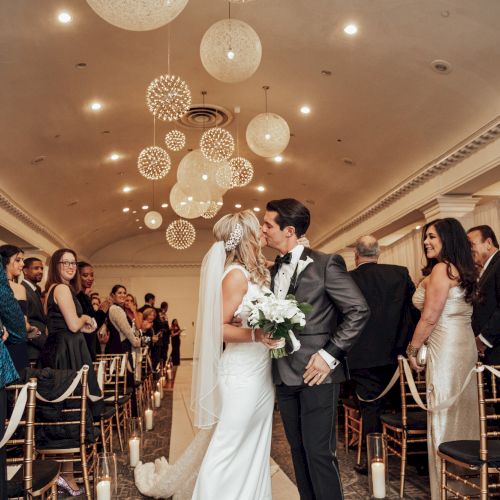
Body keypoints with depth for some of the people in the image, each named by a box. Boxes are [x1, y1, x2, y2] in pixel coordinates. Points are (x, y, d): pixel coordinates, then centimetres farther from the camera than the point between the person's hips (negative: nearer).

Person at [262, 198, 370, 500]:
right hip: (284, 376, 7)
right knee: (299, 452, 15)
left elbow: (359, 311, -11)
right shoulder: (273, 271, 13)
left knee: (319, 453, -2)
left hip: (316, 374, -7)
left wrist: (329, 355, -14)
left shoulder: (325, 264, -8)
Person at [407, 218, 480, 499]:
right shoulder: (464, 270, 15)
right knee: (463, 415, 14)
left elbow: (429, 318, -14)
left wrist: (412, 350, -6)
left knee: (444, 417, -2)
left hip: (446, 349, -9)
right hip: (466, 346, 9)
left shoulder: (441, 269, -12)